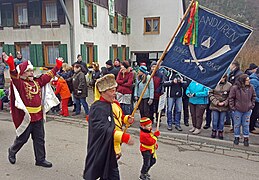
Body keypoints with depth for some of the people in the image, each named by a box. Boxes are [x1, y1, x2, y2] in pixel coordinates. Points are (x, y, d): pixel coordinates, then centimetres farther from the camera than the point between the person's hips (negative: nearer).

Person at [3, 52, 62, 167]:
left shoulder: (37, 82, 8)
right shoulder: (19, 83, -10)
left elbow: (48, 76, 16)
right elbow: (14, 76, -30)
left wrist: (57, 66, 20)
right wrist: (11, 66, -49)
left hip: (38, 116, 6)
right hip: (25, 117, -5)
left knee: (39, 139, 11)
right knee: (22, 138, 13)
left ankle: (40, 159, 24)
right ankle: (12, 151, 43)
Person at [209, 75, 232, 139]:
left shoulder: (229, 85, -3)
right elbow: (210, 94, -4)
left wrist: (224, 103, -10)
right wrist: (216, 102, -10)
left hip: (224, 106, 1)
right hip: (215, 105, 0)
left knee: (221, 120, 11)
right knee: (215, 120, 7)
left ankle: (220, 132, 29)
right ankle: (214, 131, 28)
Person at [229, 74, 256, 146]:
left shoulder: (251, 87, -2)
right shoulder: (235, 88, -13)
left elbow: (253, 97, 12)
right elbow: (231, 98, -6)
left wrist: (252, 105, 6)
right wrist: (232, 107, -8)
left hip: (247, 110, 3)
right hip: (237, 110, -2)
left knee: (246, 125, 11)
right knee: (237, 124, 10)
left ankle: (246, 138, 25)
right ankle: (237, 137, 25)